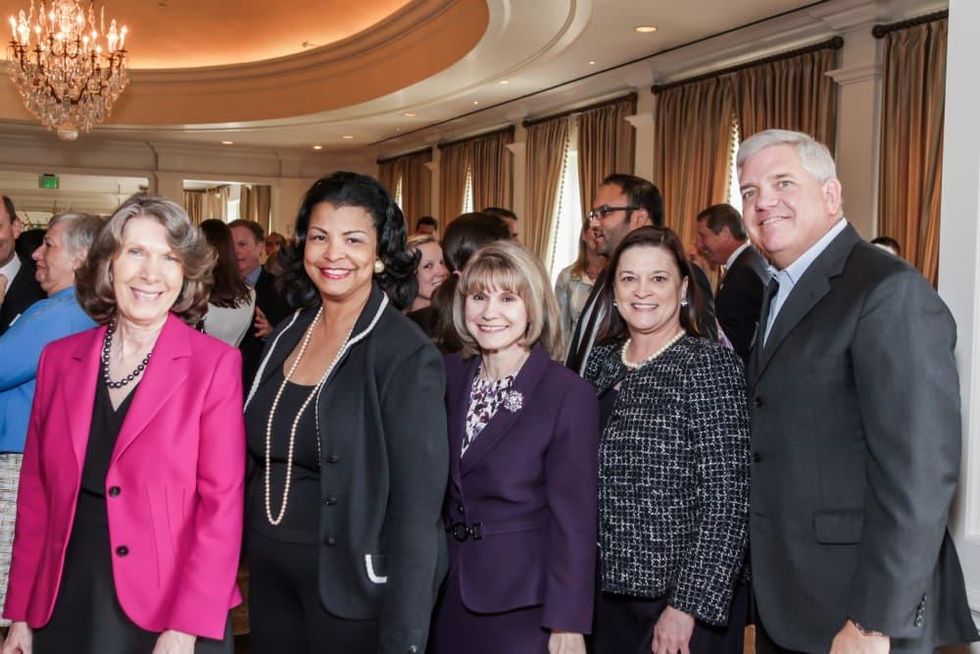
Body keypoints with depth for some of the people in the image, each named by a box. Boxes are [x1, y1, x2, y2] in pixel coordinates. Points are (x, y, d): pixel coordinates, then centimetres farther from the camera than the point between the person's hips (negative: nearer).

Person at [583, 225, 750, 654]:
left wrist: (687, 608, -19)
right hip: (606, 593, 5)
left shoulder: (711, 366, -13)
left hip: (686, 606, -5)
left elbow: (728, 501, -16)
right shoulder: (601, 362, 4)